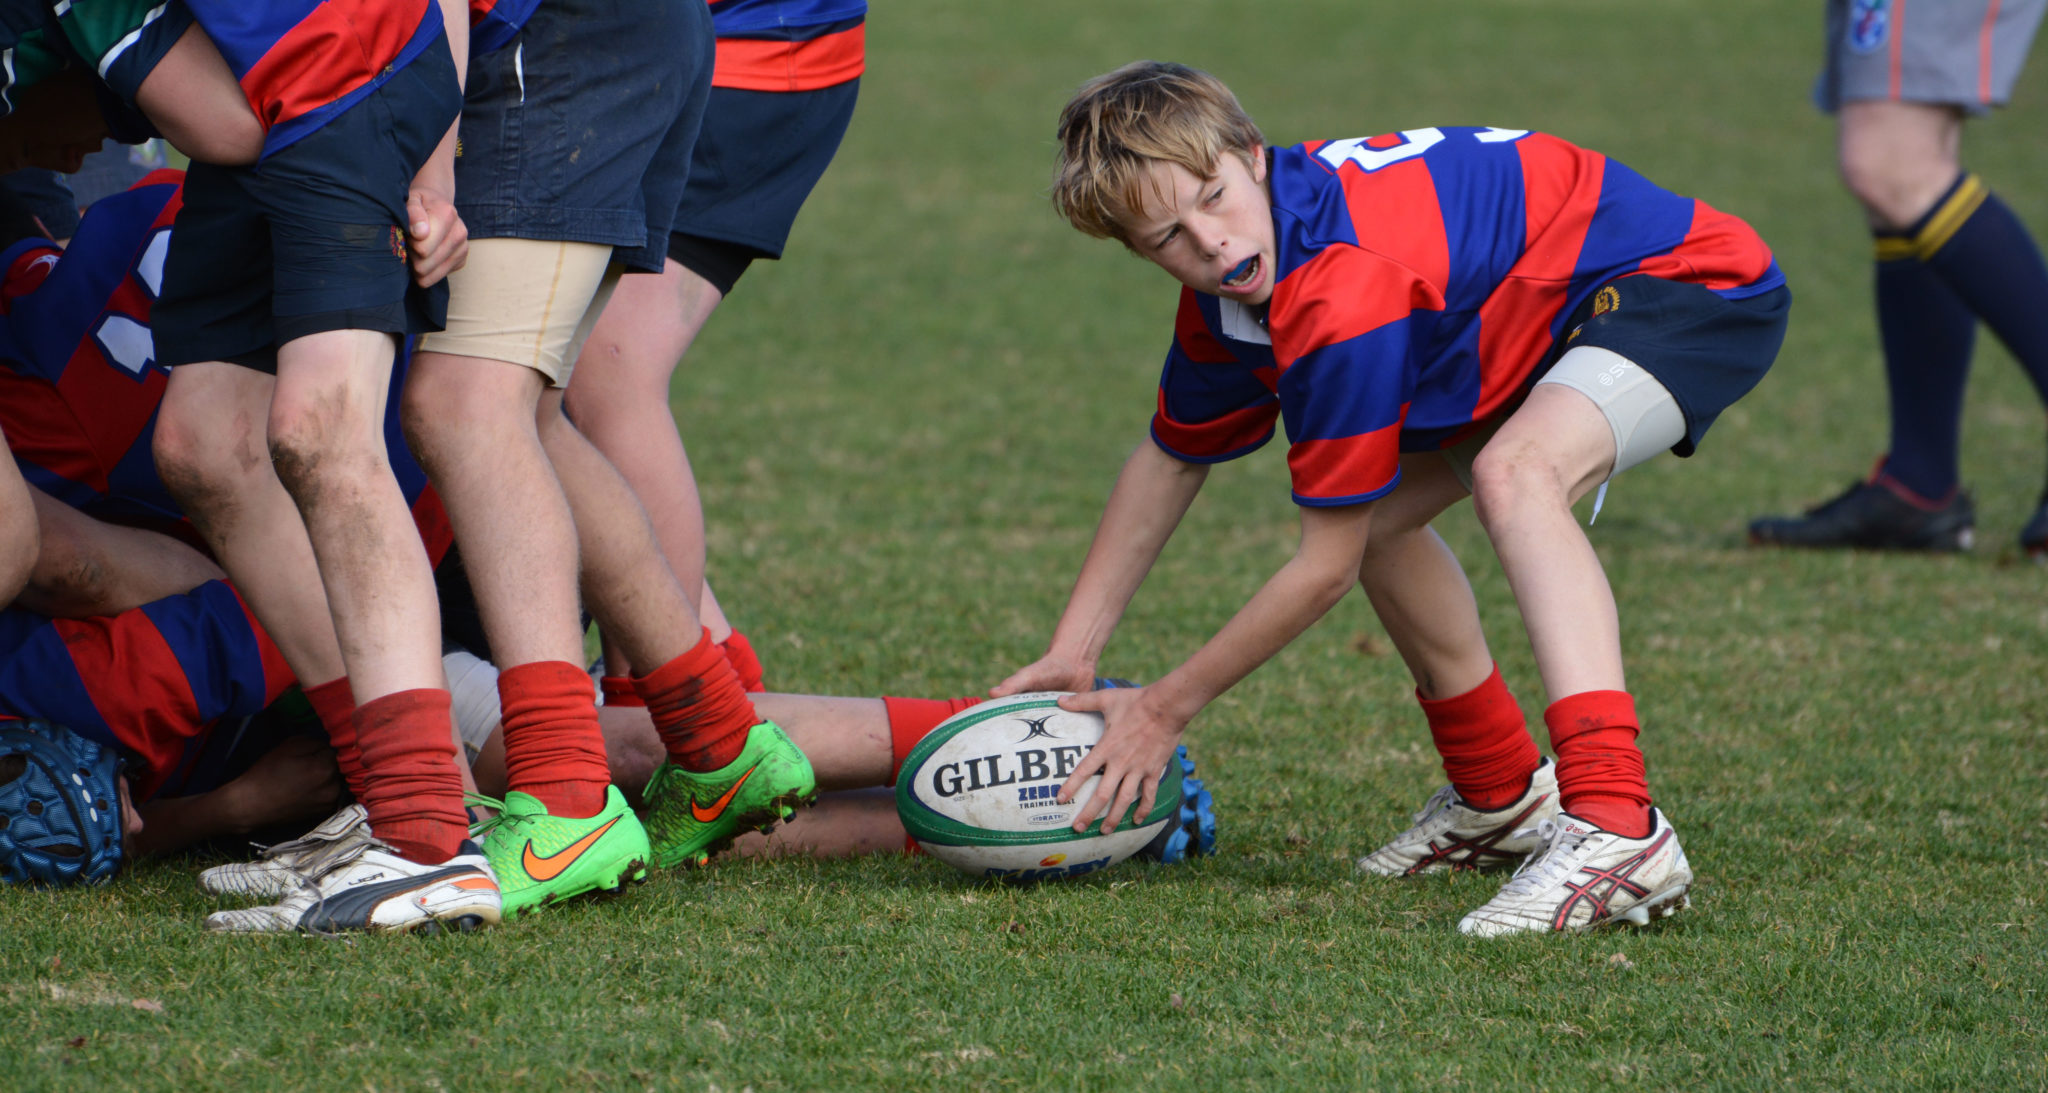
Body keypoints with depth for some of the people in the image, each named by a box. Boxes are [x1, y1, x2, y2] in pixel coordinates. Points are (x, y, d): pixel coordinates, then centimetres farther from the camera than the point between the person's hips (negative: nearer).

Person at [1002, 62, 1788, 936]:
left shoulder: (1347, 293, -32)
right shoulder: (1228, 290, -5)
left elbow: (1326, 568, -24)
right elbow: (1170, 461, 15)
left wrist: (1167, 708, -12)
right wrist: (1070, 654, 11)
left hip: (1698, 283, -10)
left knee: (1515, 473, -35)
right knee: (1376, 514, 14)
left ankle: (1618, 832, -43)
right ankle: (1503, 798, 30)